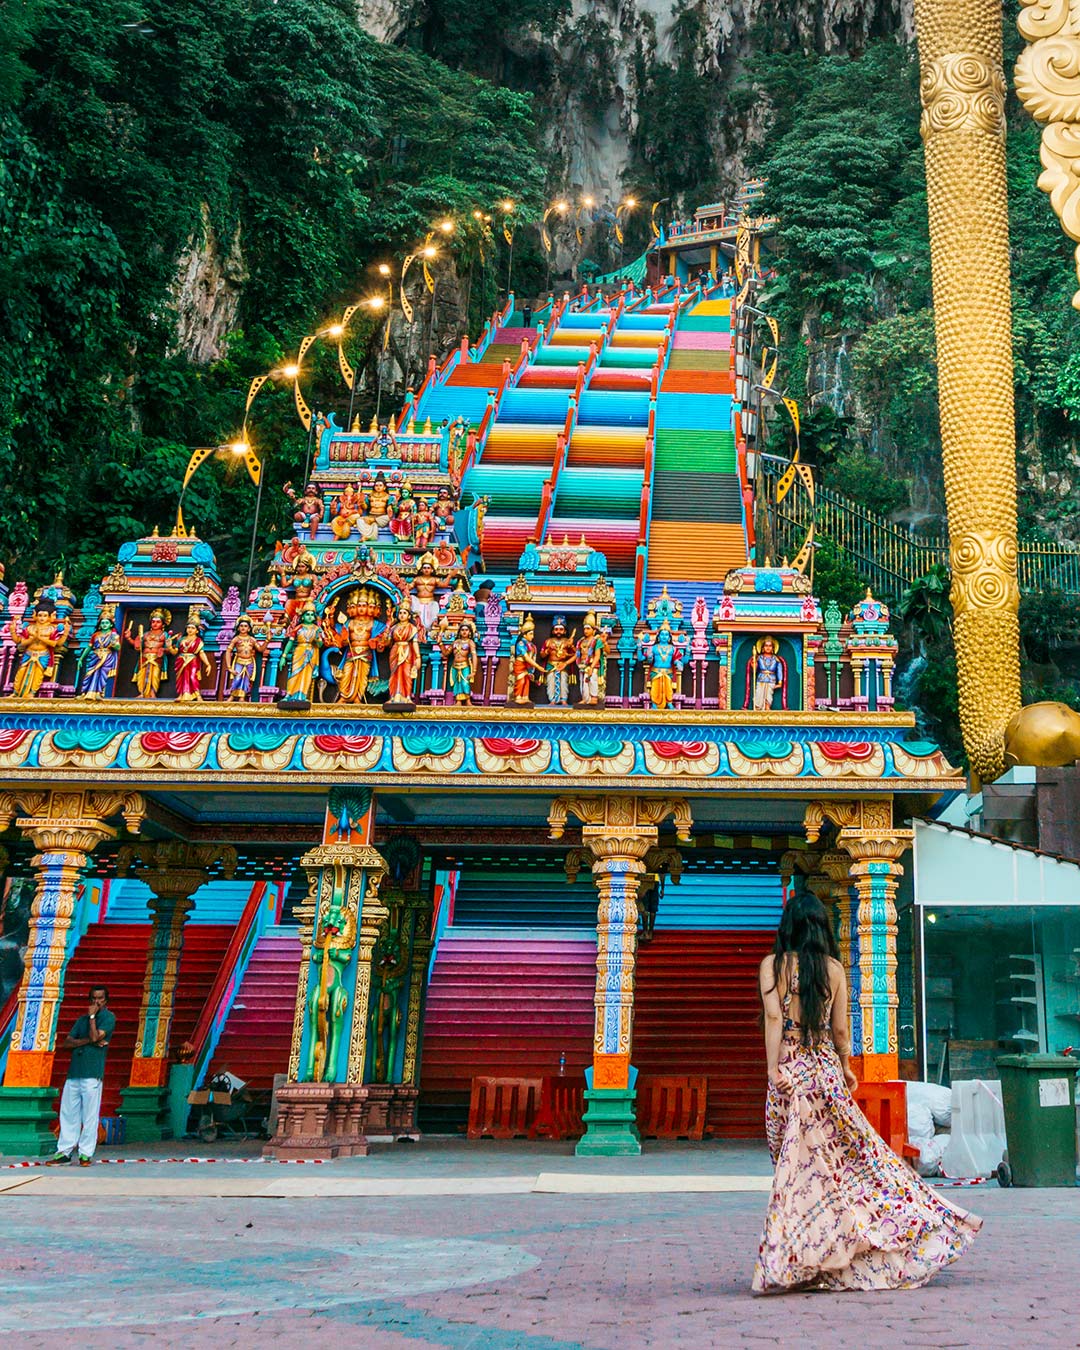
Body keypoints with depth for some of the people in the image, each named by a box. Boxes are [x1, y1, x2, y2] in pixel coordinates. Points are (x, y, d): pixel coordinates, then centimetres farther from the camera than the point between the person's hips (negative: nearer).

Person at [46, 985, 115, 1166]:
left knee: (90, 1115, -4)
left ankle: (86, 1153, 1)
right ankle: (64, 1151, 12)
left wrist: (92, 1016, -5)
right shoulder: (82, 1019, 19)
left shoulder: (108, 1018, 2)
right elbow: (67, 1043, 8)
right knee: (68, 1113, 6)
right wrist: (88, 1041, -7)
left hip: (92, 1073, -6)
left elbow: (95, 1036, -14)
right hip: (74, 1071, 6)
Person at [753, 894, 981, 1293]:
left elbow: (774, 1016, -14)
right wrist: (845, 1066, 19)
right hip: (826, 1069, 2)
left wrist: (773, 1068, -16)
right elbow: (840, 1028, 6)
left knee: (798, 1163, 2)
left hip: (790, 1070, -2)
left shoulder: (774, 964, -3)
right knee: (849, 1153, 11)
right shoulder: (834, 968, 4)